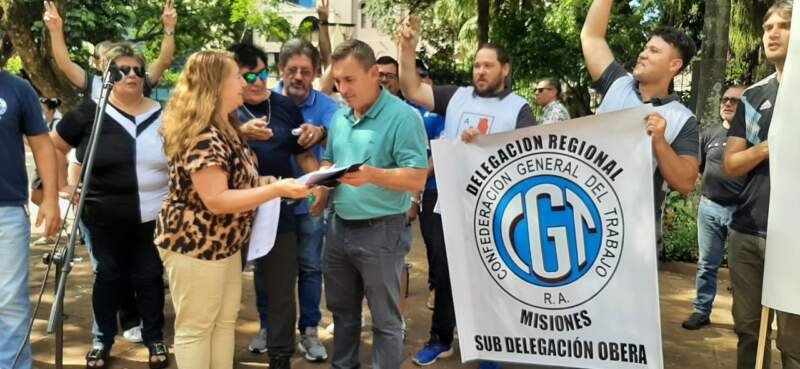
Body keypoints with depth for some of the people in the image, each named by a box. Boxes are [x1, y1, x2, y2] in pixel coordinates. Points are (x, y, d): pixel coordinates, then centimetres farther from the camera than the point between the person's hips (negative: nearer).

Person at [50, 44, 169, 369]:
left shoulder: (161, 115, 0)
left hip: (153, 217, 1)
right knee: (108, 276, 14)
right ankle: (103, 340, 31)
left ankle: (155, 339, 27)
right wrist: (64, 185, 0)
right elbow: (52, 147, 6)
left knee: (149, 276, 11)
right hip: (104, 217, 0)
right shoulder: (89, 113, -4)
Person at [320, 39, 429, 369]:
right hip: (338, 226, 7)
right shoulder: (339, 116, 9)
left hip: (381, 231, -7)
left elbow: (417, 180, -19)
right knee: (341, 308, 22)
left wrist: (373, 175, -33)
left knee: (385, 318, 6)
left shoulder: (403, 116, -14)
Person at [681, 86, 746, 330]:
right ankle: (702, 312, 19)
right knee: (707, 264, 10)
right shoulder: (710, 133, 9)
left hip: (741, 209, -3)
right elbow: (698, 167, 19)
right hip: (709, 206, 3)